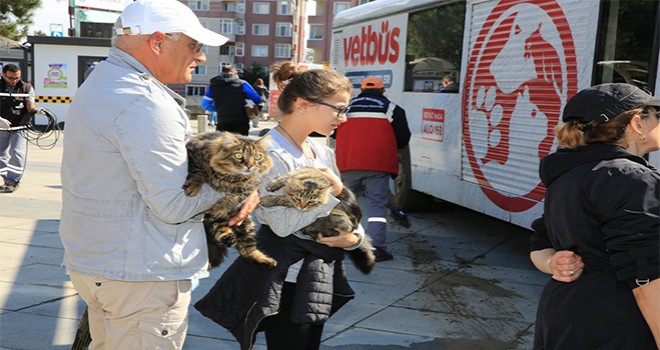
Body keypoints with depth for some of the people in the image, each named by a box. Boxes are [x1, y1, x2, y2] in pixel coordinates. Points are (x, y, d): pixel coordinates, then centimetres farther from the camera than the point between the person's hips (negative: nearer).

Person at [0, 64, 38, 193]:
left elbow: (30, 106, -10)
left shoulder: (27, 88, -2)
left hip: (20, 128, -2)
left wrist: (35, 110, -35)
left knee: (17, 154, -13)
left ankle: (12, 181, -6)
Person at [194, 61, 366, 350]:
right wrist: (330, 191, -17)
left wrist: (354, 237, -8)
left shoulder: (322, 152, 9)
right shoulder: (270, 153, -17)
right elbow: (283, 224, -23)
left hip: (315, 276, 8)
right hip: (284, 280, -8)